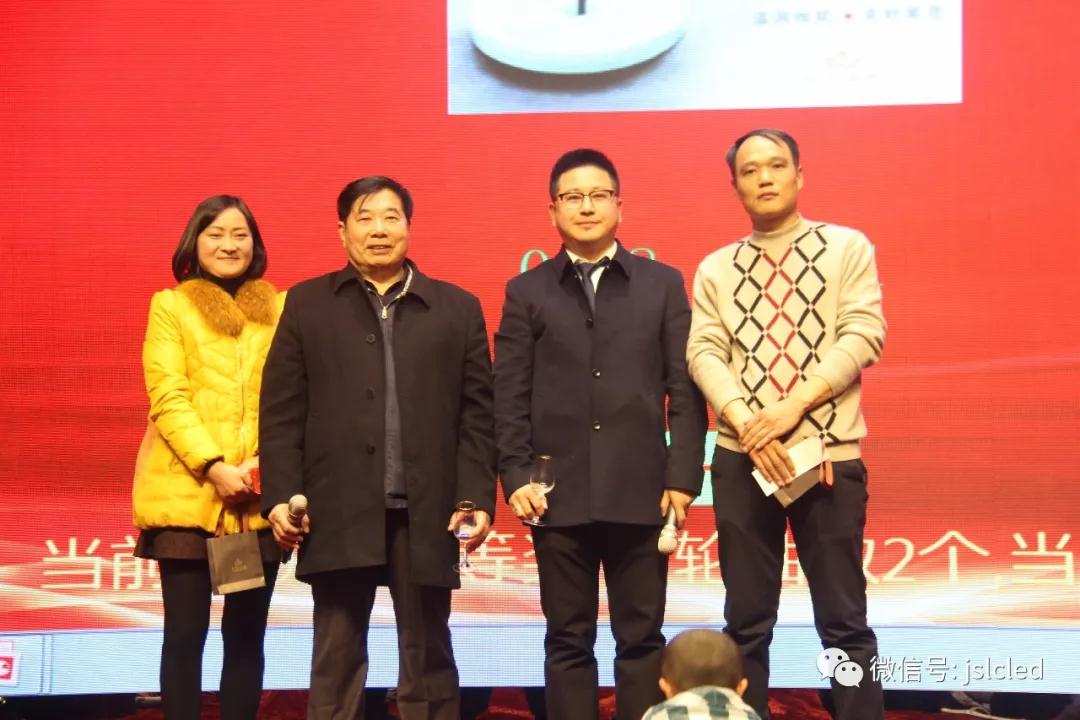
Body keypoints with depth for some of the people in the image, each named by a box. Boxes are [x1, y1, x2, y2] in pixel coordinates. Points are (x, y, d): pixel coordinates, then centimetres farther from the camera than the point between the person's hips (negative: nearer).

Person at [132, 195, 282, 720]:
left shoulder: (280, 309, 12)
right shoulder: (169, 306, 7)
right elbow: (167, 397, -3)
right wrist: (213, 467, -15)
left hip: (259, 499, 2)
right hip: (186, 494, -2)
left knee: (247, 633, 5)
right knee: (185, 632, -1)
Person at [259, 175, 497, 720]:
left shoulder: (458, 309, 11)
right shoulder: (307, 305, 10)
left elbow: (476, 414, 5)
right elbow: (281, 411, 5)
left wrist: (476, 497, -4)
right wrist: (280, 496, -5)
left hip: (426, 513, 0)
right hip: (338, 512, 0)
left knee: (428, 659, 7)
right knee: (336, 663, 5)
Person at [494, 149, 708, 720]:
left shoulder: (663, 284, 8)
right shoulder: (527, 292, 9)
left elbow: (685, 389, 4)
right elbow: (509, 397, 4)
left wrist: (683, 476, -4)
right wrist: (516, 476, -6)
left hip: (641, 492, 0)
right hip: (558, 495, 0)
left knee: (641, 638, 5)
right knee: (568, 642, 6)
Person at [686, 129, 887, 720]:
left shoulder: (848, 248, 5)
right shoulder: (715, 270, 10)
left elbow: (863, 335, -6)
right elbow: (704, 353, 0)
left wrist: (796, 405, -17)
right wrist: (745, 423, -17)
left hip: (830, 456, -2)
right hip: (741, 460, 2)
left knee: (844, 621, 2)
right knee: (747, 621, 8)